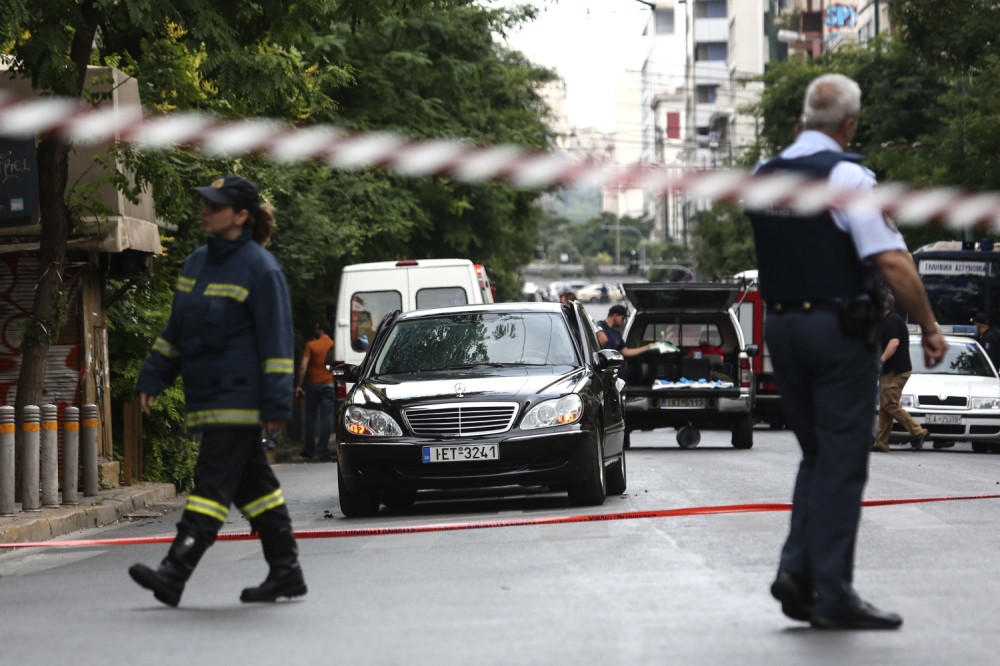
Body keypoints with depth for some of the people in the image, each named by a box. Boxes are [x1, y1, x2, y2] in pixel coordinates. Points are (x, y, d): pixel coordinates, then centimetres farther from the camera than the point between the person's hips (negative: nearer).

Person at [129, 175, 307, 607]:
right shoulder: (197, 263, 15)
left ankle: (174, 573, -20)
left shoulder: (260, 268, -10)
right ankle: (286, 571, 17)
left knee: (214, 481, -12)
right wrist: (152, 378, 15)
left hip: (240, 400, -9)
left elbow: (276, 341, -12)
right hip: (207, 396, 9)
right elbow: (176, 329, 22)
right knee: (252, 483, 11)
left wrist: (276, 405, -15)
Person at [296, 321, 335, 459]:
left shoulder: (311, 345, -4)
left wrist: (299, 385, -6)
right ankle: (323, 450, -5)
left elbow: (303, 366, -10)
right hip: (329, 384, 1)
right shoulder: (334, 345, 2)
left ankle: (309, 449, 12)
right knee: (326, 417, 0)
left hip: (313, 383, -1)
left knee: (310, 416, 9)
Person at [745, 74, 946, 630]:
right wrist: (930, 328, -10)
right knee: (842, 462, 0)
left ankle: (798, 569, 6)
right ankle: (832, 594, 1)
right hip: (840, 327, -6)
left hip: (781, 325, 7)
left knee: (818, 455, 18)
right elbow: (893, 262, -19)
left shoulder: (764, 177, 8)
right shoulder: (846, 176, -13)